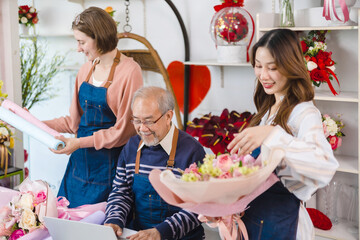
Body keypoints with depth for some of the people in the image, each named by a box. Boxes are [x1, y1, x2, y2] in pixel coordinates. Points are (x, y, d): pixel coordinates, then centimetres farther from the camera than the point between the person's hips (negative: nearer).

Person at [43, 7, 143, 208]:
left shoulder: (129, 71, -13)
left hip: (108, 165, -6)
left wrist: (81, 142, -17)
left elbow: (126, 129, -14)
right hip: (81, 161, 6)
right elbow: (77, 119, 14)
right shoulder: (87, 69, 9)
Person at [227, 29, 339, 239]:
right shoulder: (268, 109, 11)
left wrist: (272, 135, -39)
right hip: (252, 213, 8)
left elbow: (327, 166, -33)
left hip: (280, 222, -7)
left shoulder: (304, 113, -16)